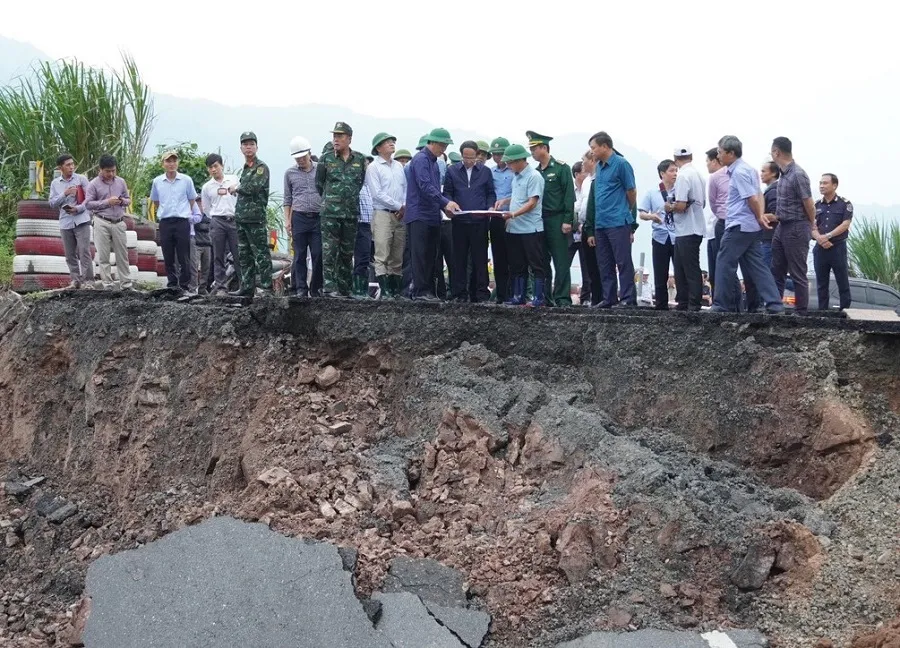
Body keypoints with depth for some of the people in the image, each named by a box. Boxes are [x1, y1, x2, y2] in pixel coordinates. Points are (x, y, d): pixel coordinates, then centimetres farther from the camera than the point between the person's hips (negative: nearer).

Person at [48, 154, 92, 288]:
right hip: (65, 223, 3)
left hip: (81, 220, -3)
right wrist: (64, 194, -10)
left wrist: (78, 209, -17)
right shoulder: (55, 183, 9)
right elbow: (52, 203, 4)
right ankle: (75, 280, 11)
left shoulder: (81, 179, 0)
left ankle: (87, 280, -6)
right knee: (70, 254, 5)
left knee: (84, 251, -8)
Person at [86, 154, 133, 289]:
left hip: (119, 222, 3)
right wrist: (107, 202, -16)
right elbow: (88, 204, -7)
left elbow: (128, 200, 15)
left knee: (122, 254, 5)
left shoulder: (121, 182, 8)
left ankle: (126, 284, 10)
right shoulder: (93, 184, -2)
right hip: (102, 223, -3)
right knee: (103, 255, 0)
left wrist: (122, 201, -9)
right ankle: (107, 285, 4)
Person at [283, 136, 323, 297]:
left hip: (318, 218, -1)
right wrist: (287, 220, 6)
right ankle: (301, 289, 5)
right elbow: (287, 199, 13)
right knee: (300, 256, 1)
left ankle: (316, 289, 7)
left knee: (318, 255, -2)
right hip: (299, 218, 1)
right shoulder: (290, 173, 10)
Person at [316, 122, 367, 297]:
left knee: (347, 253, 9)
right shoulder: (326, 159, 2)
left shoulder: (360, 159, 7)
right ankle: (330, 288, -11)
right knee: (329, 251, -9)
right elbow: (319, 184, 10)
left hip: (352, 213, 3)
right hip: (330, 212, -2)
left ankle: (344, 288, 16)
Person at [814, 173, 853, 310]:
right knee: (821, 283, 7)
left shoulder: (845, 204, 1)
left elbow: (845, 224, -8)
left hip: (838, 247, -4)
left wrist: (828, 235, -15)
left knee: (843, 282, -3)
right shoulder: (816, 206, 12)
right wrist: (820, 239, -14)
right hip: (820, 248, 4)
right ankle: (822, 312, 12)